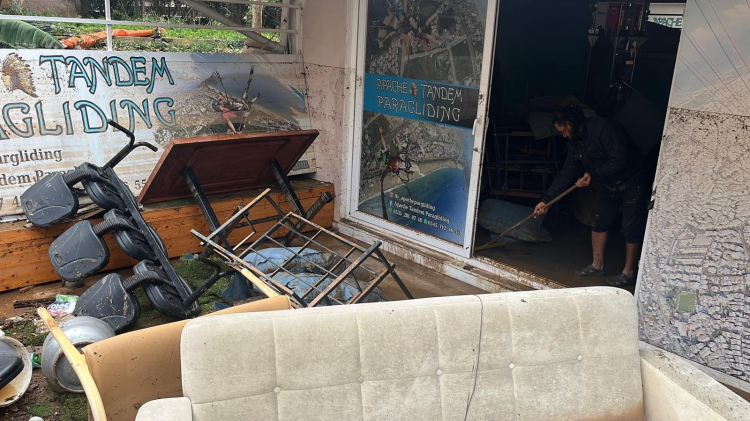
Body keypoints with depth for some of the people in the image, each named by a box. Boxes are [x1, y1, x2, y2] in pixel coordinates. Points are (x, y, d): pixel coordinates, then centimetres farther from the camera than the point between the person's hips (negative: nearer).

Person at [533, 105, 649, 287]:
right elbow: (566, 174, 1)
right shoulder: (575, 142, -2)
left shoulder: (603, 128, -28)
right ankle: (597, 265, 24)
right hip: (607, 185, 8)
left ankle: (628, 273, 10)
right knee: (599, 222, 11)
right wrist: (545, 200, -2)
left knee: (631, 229, -1)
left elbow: (619, 160, -32)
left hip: (632, 183, -8)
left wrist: (592, 173, -24)